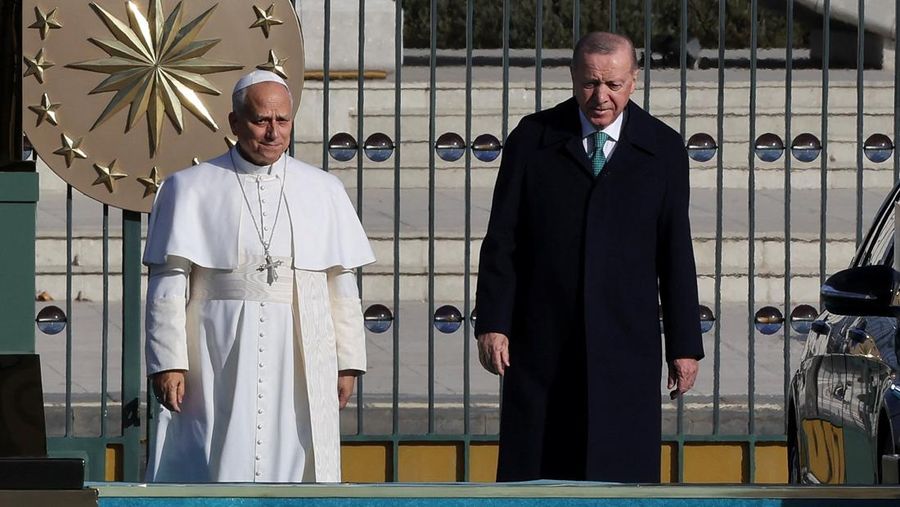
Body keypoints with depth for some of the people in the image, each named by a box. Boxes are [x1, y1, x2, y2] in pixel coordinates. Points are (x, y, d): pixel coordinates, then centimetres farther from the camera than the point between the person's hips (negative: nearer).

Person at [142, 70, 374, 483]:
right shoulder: (189, 189, 5)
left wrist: (348, 362, 7)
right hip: (217, 361, -2)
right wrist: (167, 362, -8)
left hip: (300, 365, 2)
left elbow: (342, 285, 12)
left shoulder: (324, 192, 12)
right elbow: (168, 282, 0)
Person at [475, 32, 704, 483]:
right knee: (530, 471, 0)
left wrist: (684, 344, 4)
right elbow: (501, 239, 4)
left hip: (626, 343, 0)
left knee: (624, 473, -5)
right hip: (543, 341, 0)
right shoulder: (532, 139, 5)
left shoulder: (663, 150, 6)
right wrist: (492, 324, -5)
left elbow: (676, 253, 7)